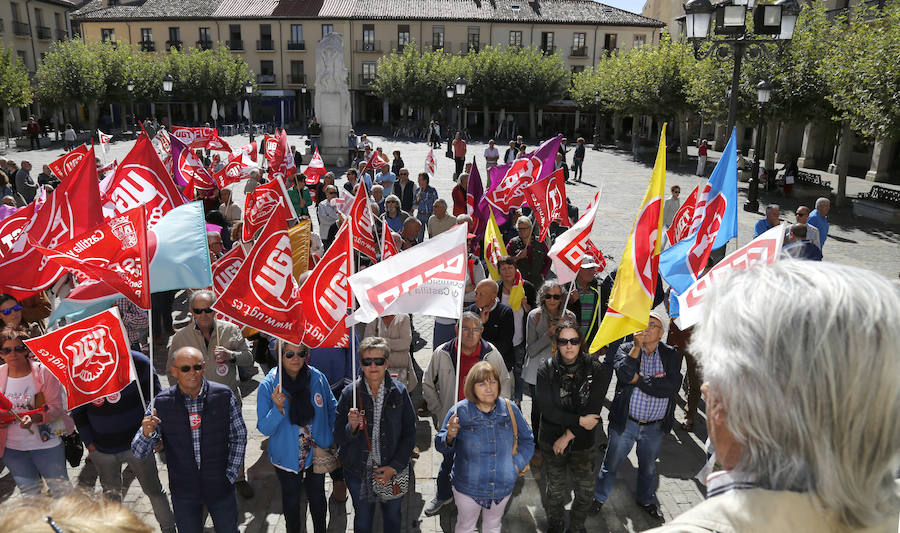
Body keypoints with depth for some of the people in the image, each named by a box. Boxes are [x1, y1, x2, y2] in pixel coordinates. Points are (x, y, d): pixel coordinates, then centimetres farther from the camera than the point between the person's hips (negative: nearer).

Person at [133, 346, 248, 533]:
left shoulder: (224, 395, -11)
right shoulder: (160, 403, -11)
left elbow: (239, 437, 0)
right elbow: (139, 453, -9)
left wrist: (230, 475, -2)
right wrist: (146, 433, -29)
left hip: (221, 489, 0)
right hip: (183, 492, 0)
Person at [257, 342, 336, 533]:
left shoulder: (318, 378, -12)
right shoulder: (268, 386, -17)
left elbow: (332, 408, 5)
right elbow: (264, 428, -15)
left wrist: (335, 439, 3)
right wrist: (278, 408, -32)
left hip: (317, 453, 2)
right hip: (287, 457, -1)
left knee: (317, 497, 20)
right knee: (291, 499, 20)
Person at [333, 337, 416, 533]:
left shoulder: (399, 392, -9)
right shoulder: (350, 393, -11)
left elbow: (409, 434, -4)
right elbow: (339, 438, -7)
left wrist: (394, 467, -11)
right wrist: (352, 427, -28)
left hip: (394, 471, 1)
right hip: (359, 472, -1)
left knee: (393, 517, 21)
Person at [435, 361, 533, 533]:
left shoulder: (510, 409, -9)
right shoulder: (459, 411, -17)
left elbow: (527, 440, 6)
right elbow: (441, 446, -9)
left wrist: (517, 465, -5)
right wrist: (450, 437, -30)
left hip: (503, 486, 2)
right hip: (468, 487, -2)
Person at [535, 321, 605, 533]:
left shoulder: (594, 369, -8)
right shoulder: (546, 371, -11)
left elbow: (594, 409, -12)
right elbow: (547, 409, -16)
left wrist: (569, 435, -15)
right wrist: (580, 421, -19)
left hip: (583, 443, 1)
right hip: (552, 441, -1)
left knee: (585, 491, 11)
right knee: (556, 490, 13)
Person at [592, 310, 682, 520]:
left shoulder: (671, 355, -4)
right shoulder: (626, 348, -5)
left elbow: (672, 386, -19)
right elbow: (624, 374, -23)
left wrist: (639, 379, -19)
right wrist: (637, 347, -26)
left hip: (655, 427, 2)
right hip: (625, 423, -1)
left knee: (648, 466, 23)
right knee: (611, 463, 13)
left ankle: (646, 500, 47)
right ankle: (599, 498, 35)